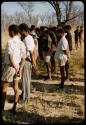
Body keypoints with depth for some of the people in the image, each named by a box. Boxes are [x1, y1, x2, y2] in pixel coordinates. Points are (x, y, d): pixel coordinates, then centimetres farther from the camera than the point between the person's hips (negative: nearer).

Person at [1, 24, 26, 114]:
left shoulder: (10, 42, -18)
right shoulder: (21, 43, 4)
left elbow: (10, 57, -24)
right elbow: (23, 58, 2)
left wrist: (15, 68, -16)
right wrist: (20, 69, -1)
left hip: (10, 66, -6)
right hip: (17, 66, 7)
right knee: (16, 87, 10)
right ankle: (14, 108, 16)